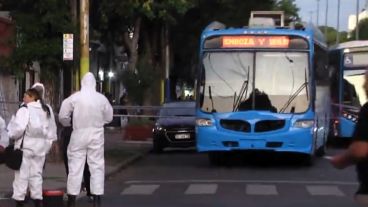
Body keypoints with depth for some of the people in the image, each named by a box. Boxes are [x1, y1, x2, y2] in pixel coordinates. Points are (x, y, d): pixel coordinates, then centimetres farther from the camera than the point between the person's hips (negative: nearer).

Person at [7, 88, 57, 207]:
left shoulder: (25, 110, -14)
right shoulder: (47, 110, 9)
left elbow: (18, 127, -21)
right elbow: (52, 129, 15)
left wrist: (12, 135, -4)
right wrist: (49, 141, 20)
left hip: (26, 145, -6)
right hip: (40, 146, 6)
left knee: (22, 174, 0)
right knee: (36, 173, 12)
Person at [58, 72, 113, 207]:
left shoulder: (74, 97, -7)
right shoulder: (101, 98, -3)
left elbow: (62, 116, -4)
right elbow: (109, 117, 6)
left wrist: (68, 123, 17)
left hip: (79, 134, -1)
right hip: (96, 135, 1)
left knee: (75, 166, 5)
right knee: (97, 166, 7)